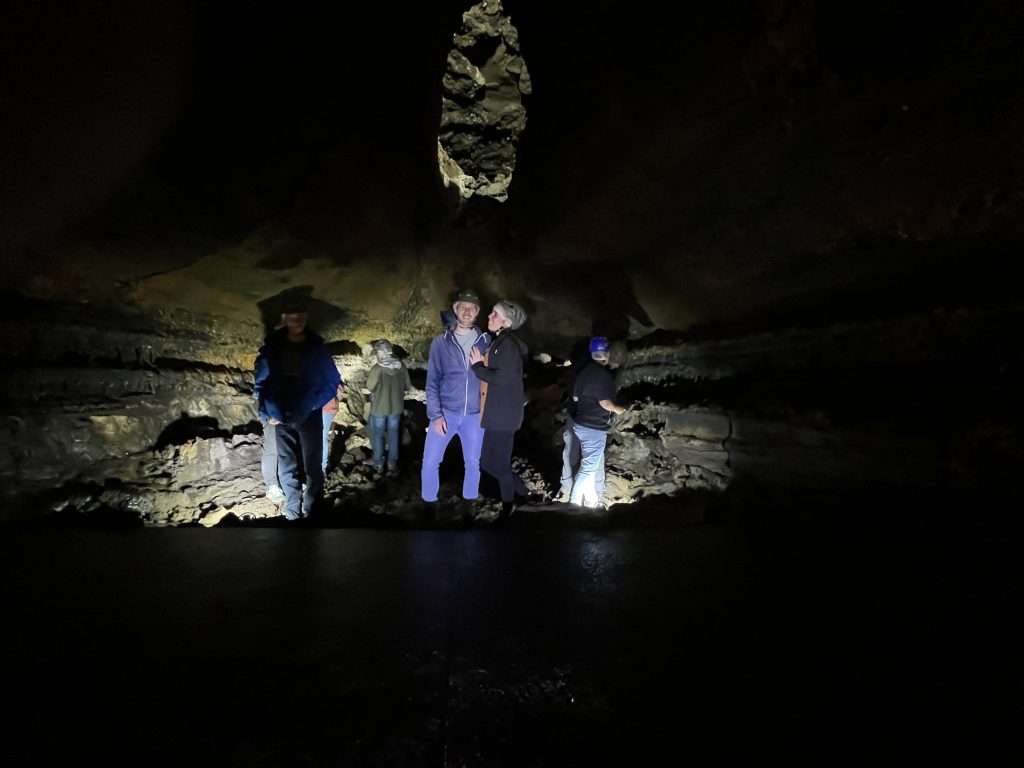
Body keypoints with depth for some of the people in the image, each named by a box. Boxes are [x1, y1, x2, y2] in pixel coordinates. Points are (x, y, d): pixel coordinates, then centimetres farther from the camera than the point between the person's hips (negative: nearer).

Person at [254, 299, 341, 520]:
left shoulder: (316, 348, -4)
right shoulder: (271, 347, 0)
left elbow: (333, 382, -1)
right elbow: (261, 382, 5)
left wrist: (313, 405, -13)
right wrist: (267, 412, -4)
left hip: (309, 416, -1)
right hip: (281, 416, 2)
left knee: (312, 464, 6)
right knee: (286, 466, 9)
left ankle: (312, 508, 19)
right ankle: (293, 508, 22)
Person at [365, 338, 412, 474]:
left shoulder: (378, 367, -20)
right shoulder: (401, 365, -8)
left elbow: (370, 386, -10)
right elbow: (408, 386, 0)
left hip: (379, 407, -3)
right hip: (396, 406, 4)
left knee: (377, 435, 14)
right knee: (393, 434, 15)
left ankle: (378, 464, 23)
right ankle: (392, 464, 21)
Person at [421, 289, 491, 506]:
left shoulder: (486, 342, 1)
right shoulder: (441, 342, -1)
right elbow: (432, 381, -1)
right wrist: (435, 414, -8)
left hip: (475, 415, 1)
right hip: (446, 413, -1)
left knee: (473, 463, 13)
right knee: (430, 462, 3)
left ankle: (470, 501, 32)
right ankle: (429, 502, 24)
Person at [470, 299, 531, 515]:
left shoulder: (508, 343, -15)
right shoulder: (498, 341, 15)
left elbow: (501, 378, -23)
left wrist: (477, 365, -12)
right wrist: (480, 364, 3)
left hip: (502, 414, -10)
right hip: (496, 413, 10)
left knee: (498, 464, 1)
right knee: (489, 461, 15)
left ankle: (508, 509, 19)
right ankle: (522, 491, 28)